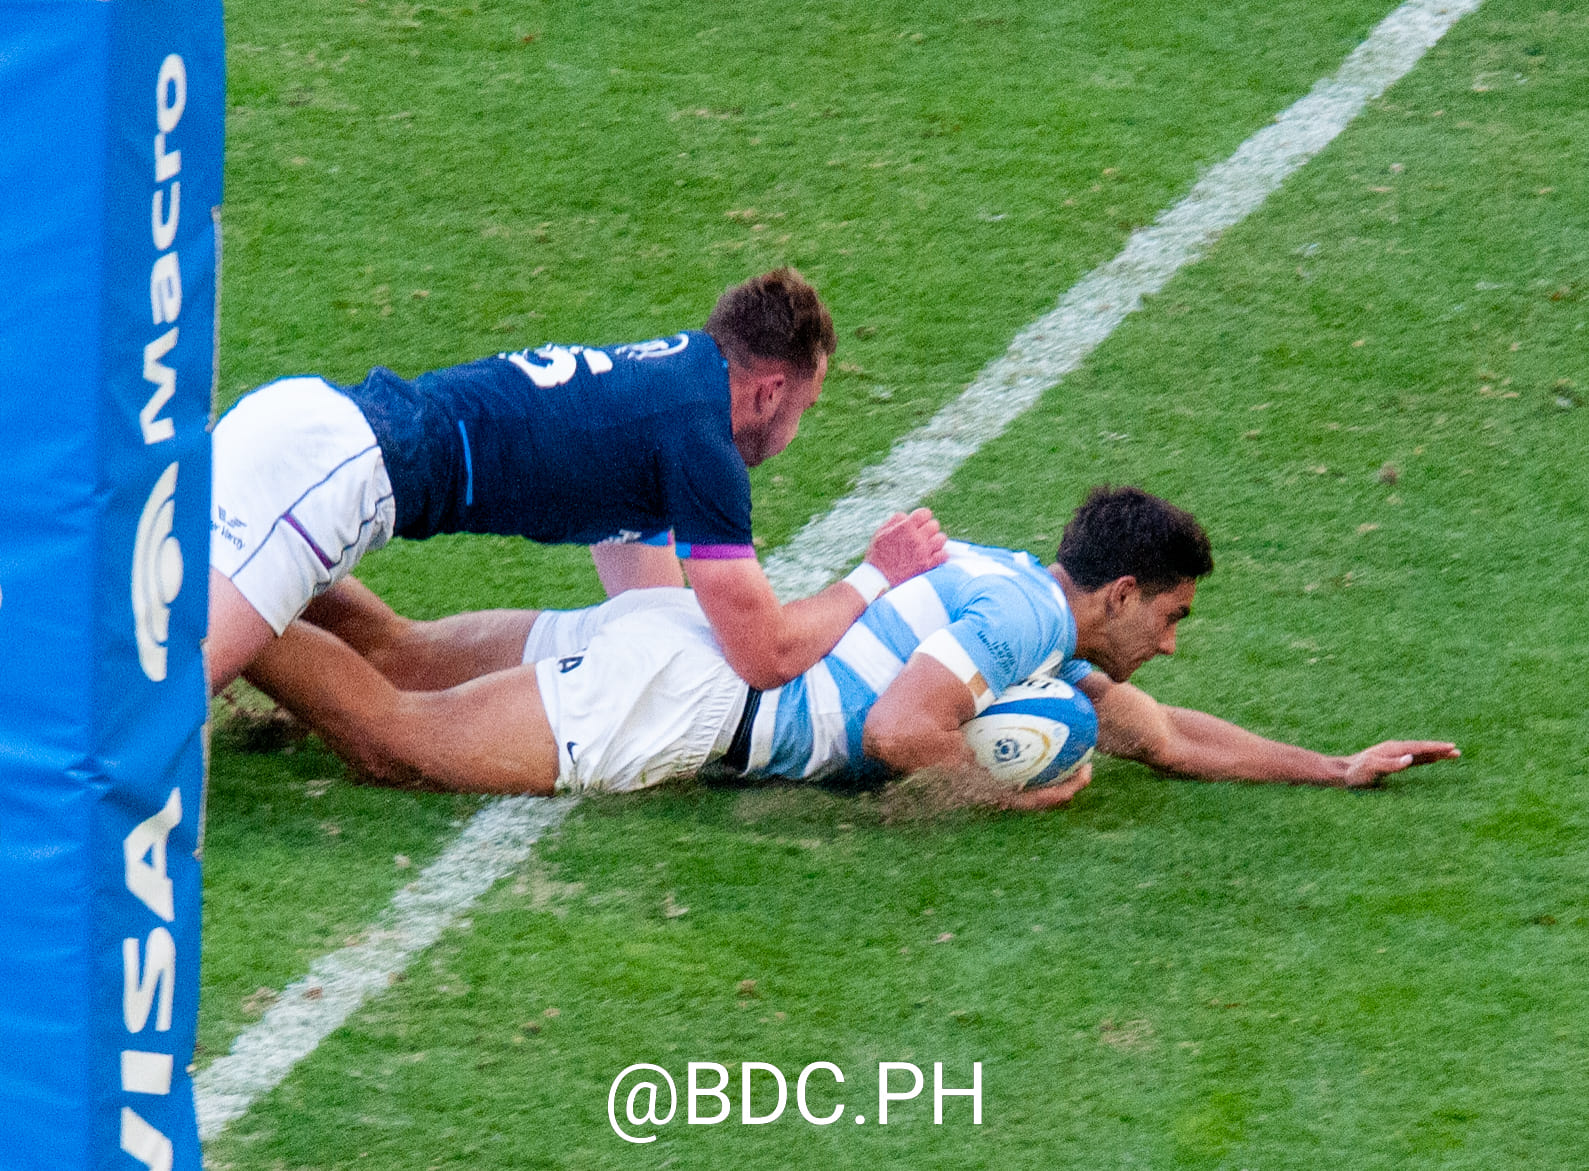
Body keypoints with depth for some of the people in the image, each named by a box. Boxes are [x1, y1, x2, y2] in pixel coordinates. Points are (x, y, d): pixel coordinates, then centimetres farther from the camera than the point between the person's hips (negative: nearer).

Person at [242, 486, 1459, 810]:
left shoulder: (1028, 603, 19)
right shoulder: (1022, 617, -12)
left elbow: (1163, 733, 31)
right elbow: (905, 725, -26)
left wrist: (1336, 767, 27)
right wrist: (1006, 790, -10)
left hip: (672, 633, 9)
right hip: (680, 695, -9)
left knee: (399, 656, 14)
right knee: (390, 736, -16)